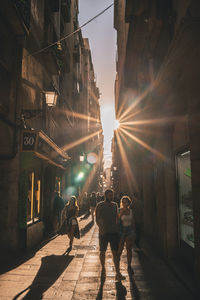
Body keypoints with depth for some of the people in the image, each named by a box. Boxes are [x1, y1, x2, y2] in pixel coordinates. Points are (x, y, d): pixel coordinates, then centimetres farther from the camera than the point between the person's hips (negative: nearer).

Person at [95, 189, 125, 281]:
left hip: (114, 232, 2)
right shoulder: (100, 205, -5)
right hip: (103, 232, -2)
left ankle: (118, 274, 1)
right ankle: (103, 269, 32)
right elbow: (97, 219, -6)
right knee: (102, 251, 11)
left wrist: (117, 228, 8)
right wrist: (101, 228, -19)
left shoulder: (114, 205, 8)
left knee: (115, 252, -2)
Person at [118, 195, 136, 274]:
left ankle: (129, 266, 18)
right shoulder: (119, 210, -5)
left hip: (130, 231, 3)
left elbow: (133, 221, 12)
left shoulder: (131, 210, 6)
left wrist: (134, 231, 10)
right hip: (122, 231, -3)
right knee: (120, 250, 0)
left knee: (129, 249, 7)